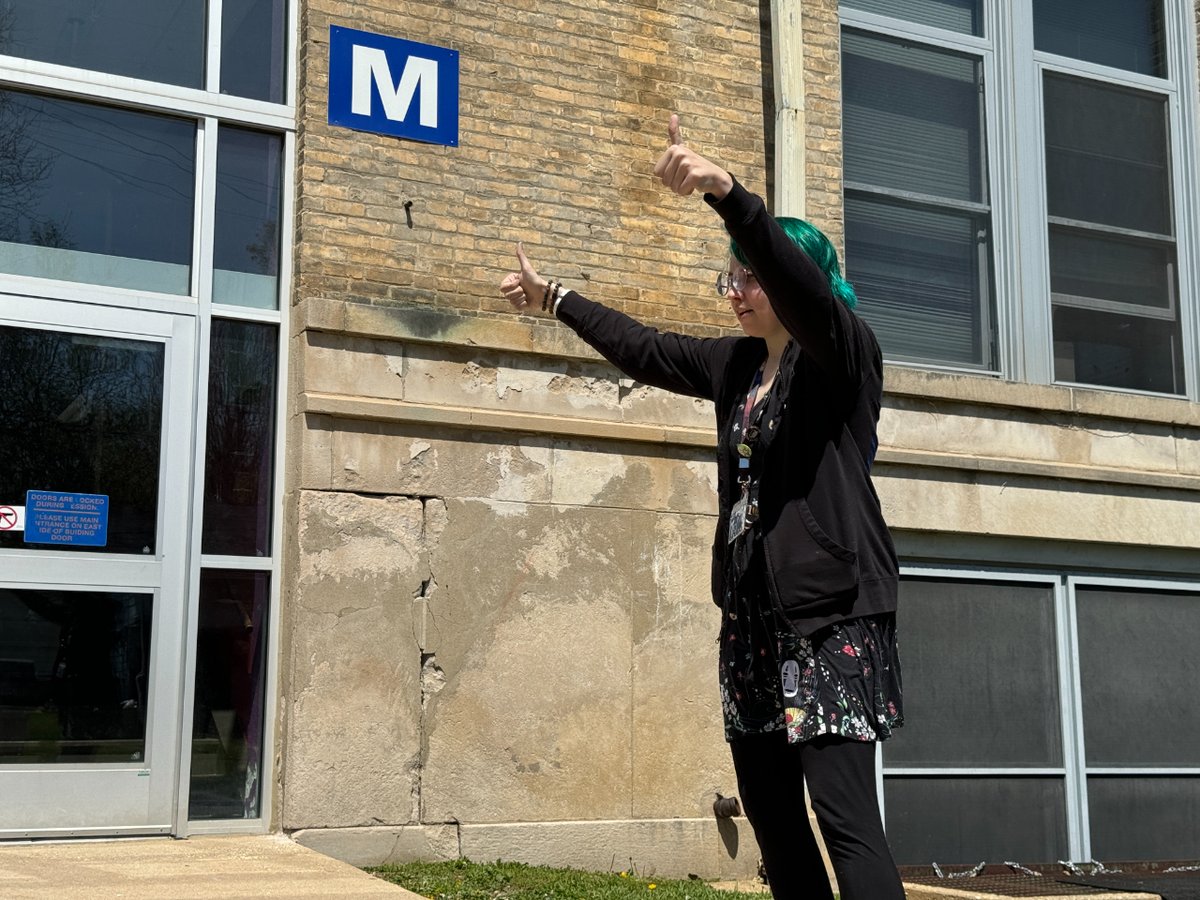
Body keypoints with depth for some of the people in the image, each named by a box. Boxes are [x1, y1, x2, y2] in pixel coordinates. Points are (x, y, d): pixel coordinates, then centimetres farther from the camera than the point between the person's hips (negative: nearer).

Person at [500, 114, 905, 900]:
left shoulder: (843, 351, -6)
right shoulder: (737, 365, 15)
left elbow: (798, 280, -26)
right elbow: (644, 349, 27)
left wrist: (726, 192, -40)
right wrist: (554, 298, 33)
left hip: (833, 610, -8)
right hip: (754, 613, 8)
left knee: (846, 816, -12)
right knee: (771, 812, 9)